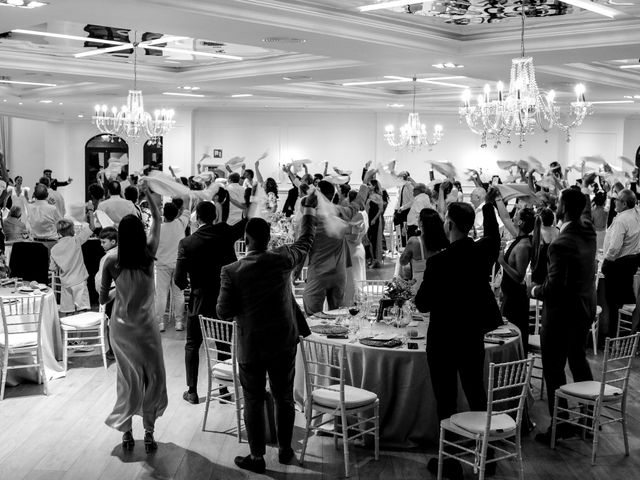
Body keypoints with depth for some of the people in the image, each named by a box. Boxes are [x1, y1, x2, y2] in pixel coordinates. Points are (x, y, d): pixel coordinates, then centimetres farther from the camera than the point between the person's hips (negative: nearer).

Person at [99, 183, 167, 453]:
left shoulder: (111, 262, -14)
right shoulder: (148, 254, -16)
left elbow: (102, 299, -5)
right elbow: (157, 220, -1)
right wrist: (148, 195, 7)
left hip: (120, 327, 2)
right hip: (145, 326, -2)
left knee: (127, 378, 15)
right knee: (153, 378, 11)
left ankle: (126, 432, 23)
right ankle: (149, 433, 13)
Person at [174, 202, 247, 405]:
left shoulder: (187, 243, -12)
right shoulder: (225, 232, -9)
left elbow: (179, 279, -11)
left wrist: (186, 284, 7)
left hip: (200, 302, -2)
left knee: (192, 345, 13)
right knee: (225, 346, 14)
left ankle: (192, 391, 16)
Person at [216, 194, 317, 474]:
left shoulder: (231, 272, -16)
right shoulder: (282, 259, -10)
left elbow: (224, 312, -12)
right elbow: (306, 241, 8)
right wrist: (309, 211, 22)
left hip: (251, 346, -2)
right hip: (283, 343, 2)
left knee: (253, 401, 10)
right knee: (284, 398, 16)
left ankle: (257, 457, 18)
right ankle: (285, 450, 29)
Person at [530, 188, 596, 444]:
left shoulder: (561, 244, -27)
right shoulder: (588, 231, -2)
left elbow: (554, 286, -27)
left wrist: (535, 291, -8)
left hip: (563, 311, -9)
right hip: (585, 307, 9)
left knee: (554, 368, 3)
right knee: (578, 359, 23)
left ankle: (561, 426, 11)